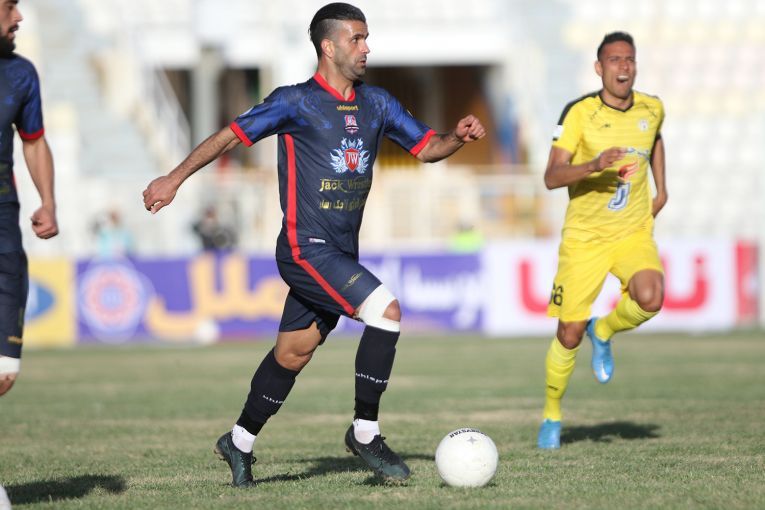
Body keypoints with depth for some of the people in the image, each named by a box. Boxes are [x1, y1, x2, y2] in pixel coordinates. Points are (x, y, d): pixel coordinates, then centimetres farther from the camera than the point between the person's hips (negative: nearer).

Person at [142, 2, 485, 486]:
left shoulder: (376, 103, 11)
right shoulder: (296, 103, -8)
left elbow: (426, 147, 16)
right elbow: (231, 136, -4)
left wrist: (458, 137, -6)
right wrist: (175, 179, -5)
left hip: (342, 254, 7)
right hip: (306, 247, -7)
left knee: (292, 354, 13)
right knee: (386, 310, -21)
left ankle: (240, 442, 31)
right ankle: (365, 432, -10)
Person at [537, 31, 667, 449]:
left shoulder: (652, 109, 1)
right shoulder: (579, 113, -11)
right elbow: (551, 177, -18)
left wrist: (661, 189, 22)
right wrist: (593, 166, -34)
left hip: (634, 233, 2)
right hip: (583, 237, -2)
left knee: (650, 299, -28)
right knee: (569, 333, -1)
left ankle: (604, 332, 6)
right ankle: (551, 416, 22)